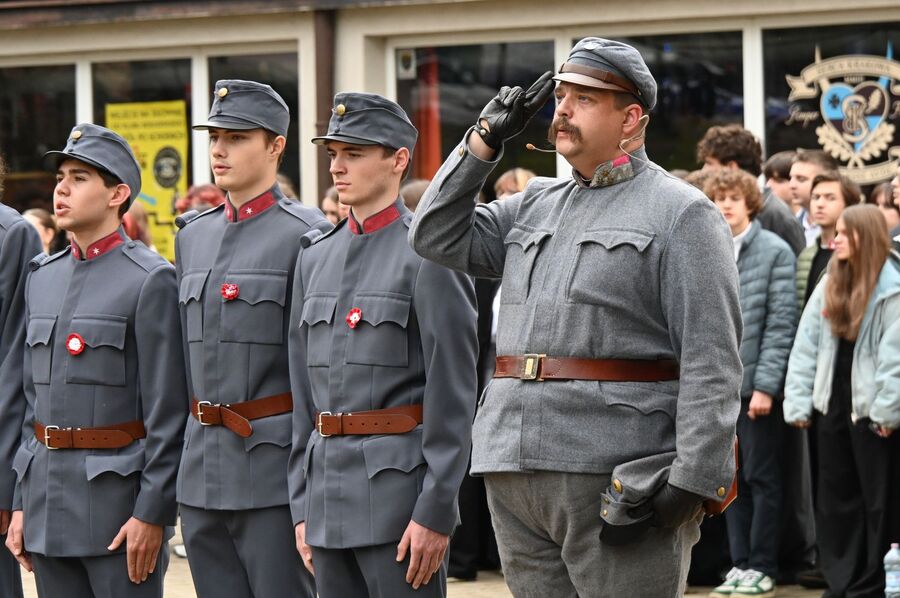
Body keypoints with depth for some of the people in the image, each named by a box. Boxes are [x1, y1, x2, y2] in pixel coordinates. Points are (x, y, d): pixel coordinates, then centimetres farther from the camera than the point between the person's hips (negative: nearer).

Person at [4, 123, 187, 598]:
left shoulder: (150, 280, -8)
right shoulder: (42, 278, 13)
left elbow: (167, 411, -10)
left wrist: (152, 511, -14)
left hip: (117, 493, -6)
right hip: (47, 497, 7)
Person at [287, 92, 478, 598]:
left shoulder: (430, 255, -7)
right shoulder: (317, 259, 14)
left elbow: (454, 399, -11)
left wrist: (436, 514, -15)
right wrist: (302, 508, 13)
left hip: (400, 489, -7)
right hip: (329, 494, 7)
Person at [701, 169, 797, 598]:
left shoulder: (775, 252, -5)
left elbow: (782, 322, -10)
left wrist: (766, 385, -15)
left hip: (756, 383, -5)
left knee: (761, 477, 1)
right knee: (732, 478, 9)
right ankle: (739, 563, 15)